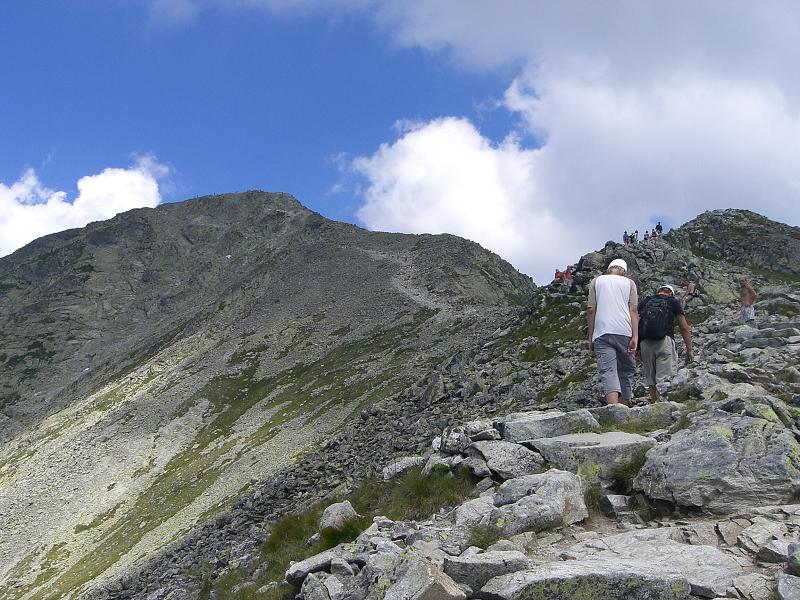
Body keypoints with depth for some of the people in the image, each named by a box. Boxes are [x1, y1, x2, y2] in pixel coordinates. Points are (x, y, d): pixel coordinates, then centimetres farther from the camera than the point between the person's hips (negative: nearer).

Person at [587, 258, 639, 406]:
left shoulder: (596, 281, 14)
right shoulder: (629, 283, 15)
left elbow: (591, 311, 7)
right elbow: (633, 310, 4)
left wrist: (590, 338, 10)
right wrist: (635, 337, -2)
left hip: (602, 333, -1)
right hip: (624, 332, 1)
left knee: (608, 372, -11)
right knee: (626, 371, 15)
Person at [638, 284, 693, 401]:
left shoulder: (644, 302, 22)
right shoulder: (673, 302, 17)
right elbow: (684, 328, 13)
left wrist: (638, 348, 12)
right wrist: (689, 350, 17)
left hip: (645, 343, 3)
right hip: (664, 340, -2)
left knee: (651, 381, 9)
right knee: (665, 379, -9)